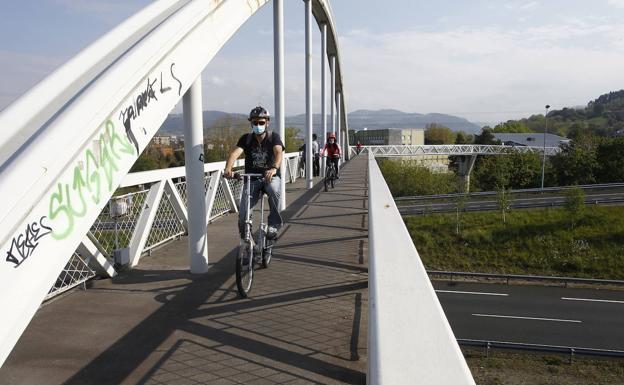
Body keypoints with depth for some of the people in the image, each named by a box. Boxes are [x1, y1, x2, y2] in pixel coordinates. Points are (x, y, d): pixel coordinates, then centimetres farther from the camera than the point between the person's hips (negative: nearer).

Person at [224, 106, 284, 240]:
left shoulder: (274, 137, -5)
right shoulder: (246, 138, -1)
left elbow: (279, 152, -24)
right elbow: (235, 152, -19)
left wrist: (274, 168, -47)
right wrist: (228, 168, -40)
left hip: (271, 176, -1)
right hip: (252, 177, 1)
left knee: (274, 190, -37)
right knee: (243, 212, -16)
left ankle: (274, 224, -19)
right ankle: (244, 236, 15)